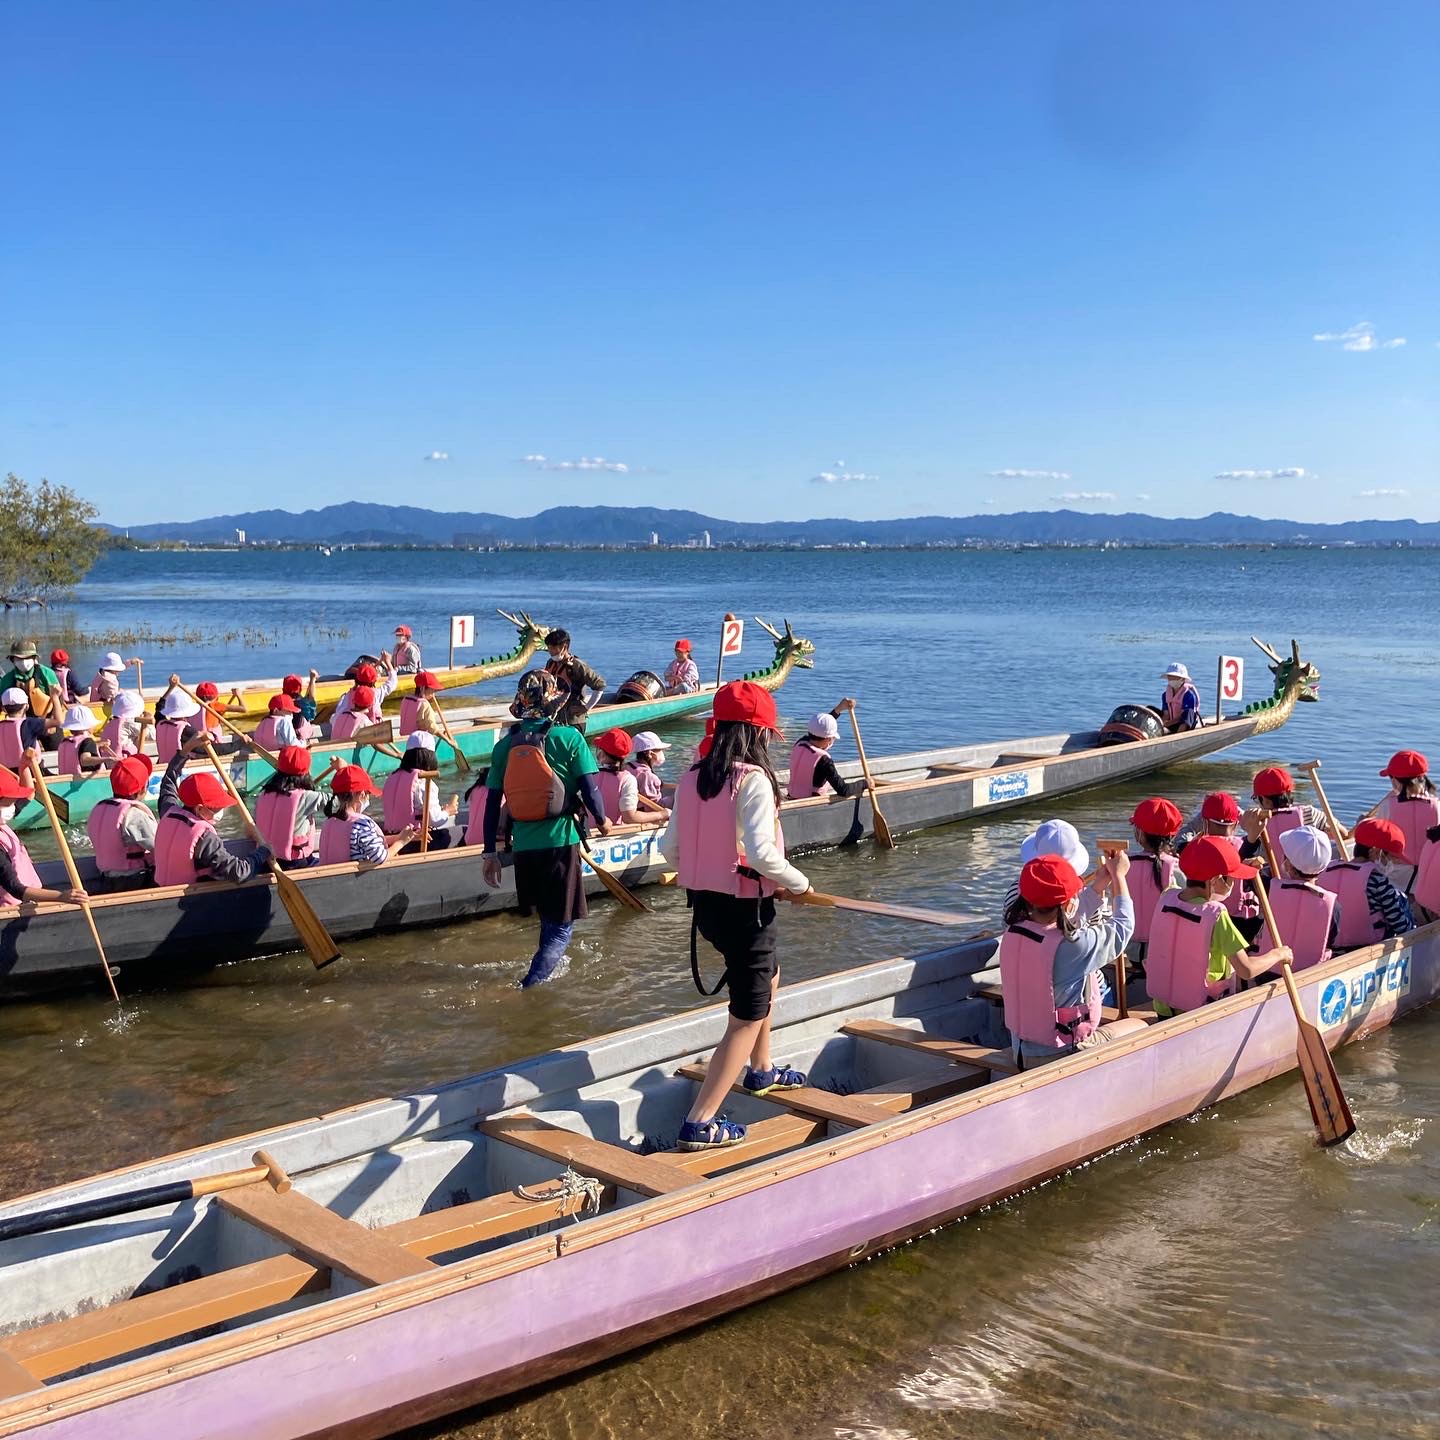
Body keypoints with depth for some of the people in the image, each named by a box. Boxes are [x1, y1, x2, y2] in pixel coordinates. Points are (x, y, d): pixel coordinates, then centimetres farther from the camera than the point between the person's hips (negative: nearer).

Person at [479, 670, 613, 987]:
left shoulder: (505, 744, 3)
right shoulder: (568, 737, -8)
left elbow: (492, 803, 5)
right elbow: (590, 789, -10)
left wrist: (489, 852, 12)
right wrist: (602, 820, 10)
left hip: (523, 845, 4)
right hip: (560, 841, -4)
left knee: (547, 917, 25)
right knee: (561, 925, 3)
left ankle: (551, 963, 42)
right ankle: (532, 984, -11)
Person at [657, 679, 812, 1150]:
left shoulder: (692, 777, 2)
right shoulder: (753, 780, -19)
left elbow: (670, 847, 3)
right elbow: (761, 852, -27)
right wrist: (798, 883, -10)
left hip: (705, 903, 8)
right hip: (746, 908, -8)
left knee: (768, 975, 32)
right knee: (748, 1018, 3)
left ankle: (761, 1072, 49)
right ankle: (700, 1123, 2)